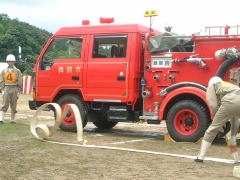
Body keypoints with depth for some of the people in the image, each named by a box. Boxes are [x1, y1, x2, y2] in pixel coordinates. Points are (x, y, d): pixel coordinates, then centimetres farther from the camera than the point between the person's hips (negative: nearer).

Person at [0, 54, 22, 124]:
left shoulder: (17, 71, 3)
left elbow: (20, 82, 2)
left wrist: (19, 91, -2)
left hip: (14, 89, 0)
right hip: (6, 89, 0)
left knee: (13, 105, 5)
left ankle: (12, 119, 13)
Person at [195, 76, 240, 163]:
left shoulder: (212, 85, 28)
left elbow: (213, 105, 11)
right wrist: (233, 136, 42)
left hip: (230, 102, -4)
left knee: (213, 128, 10)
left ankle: (200, 156, 13)